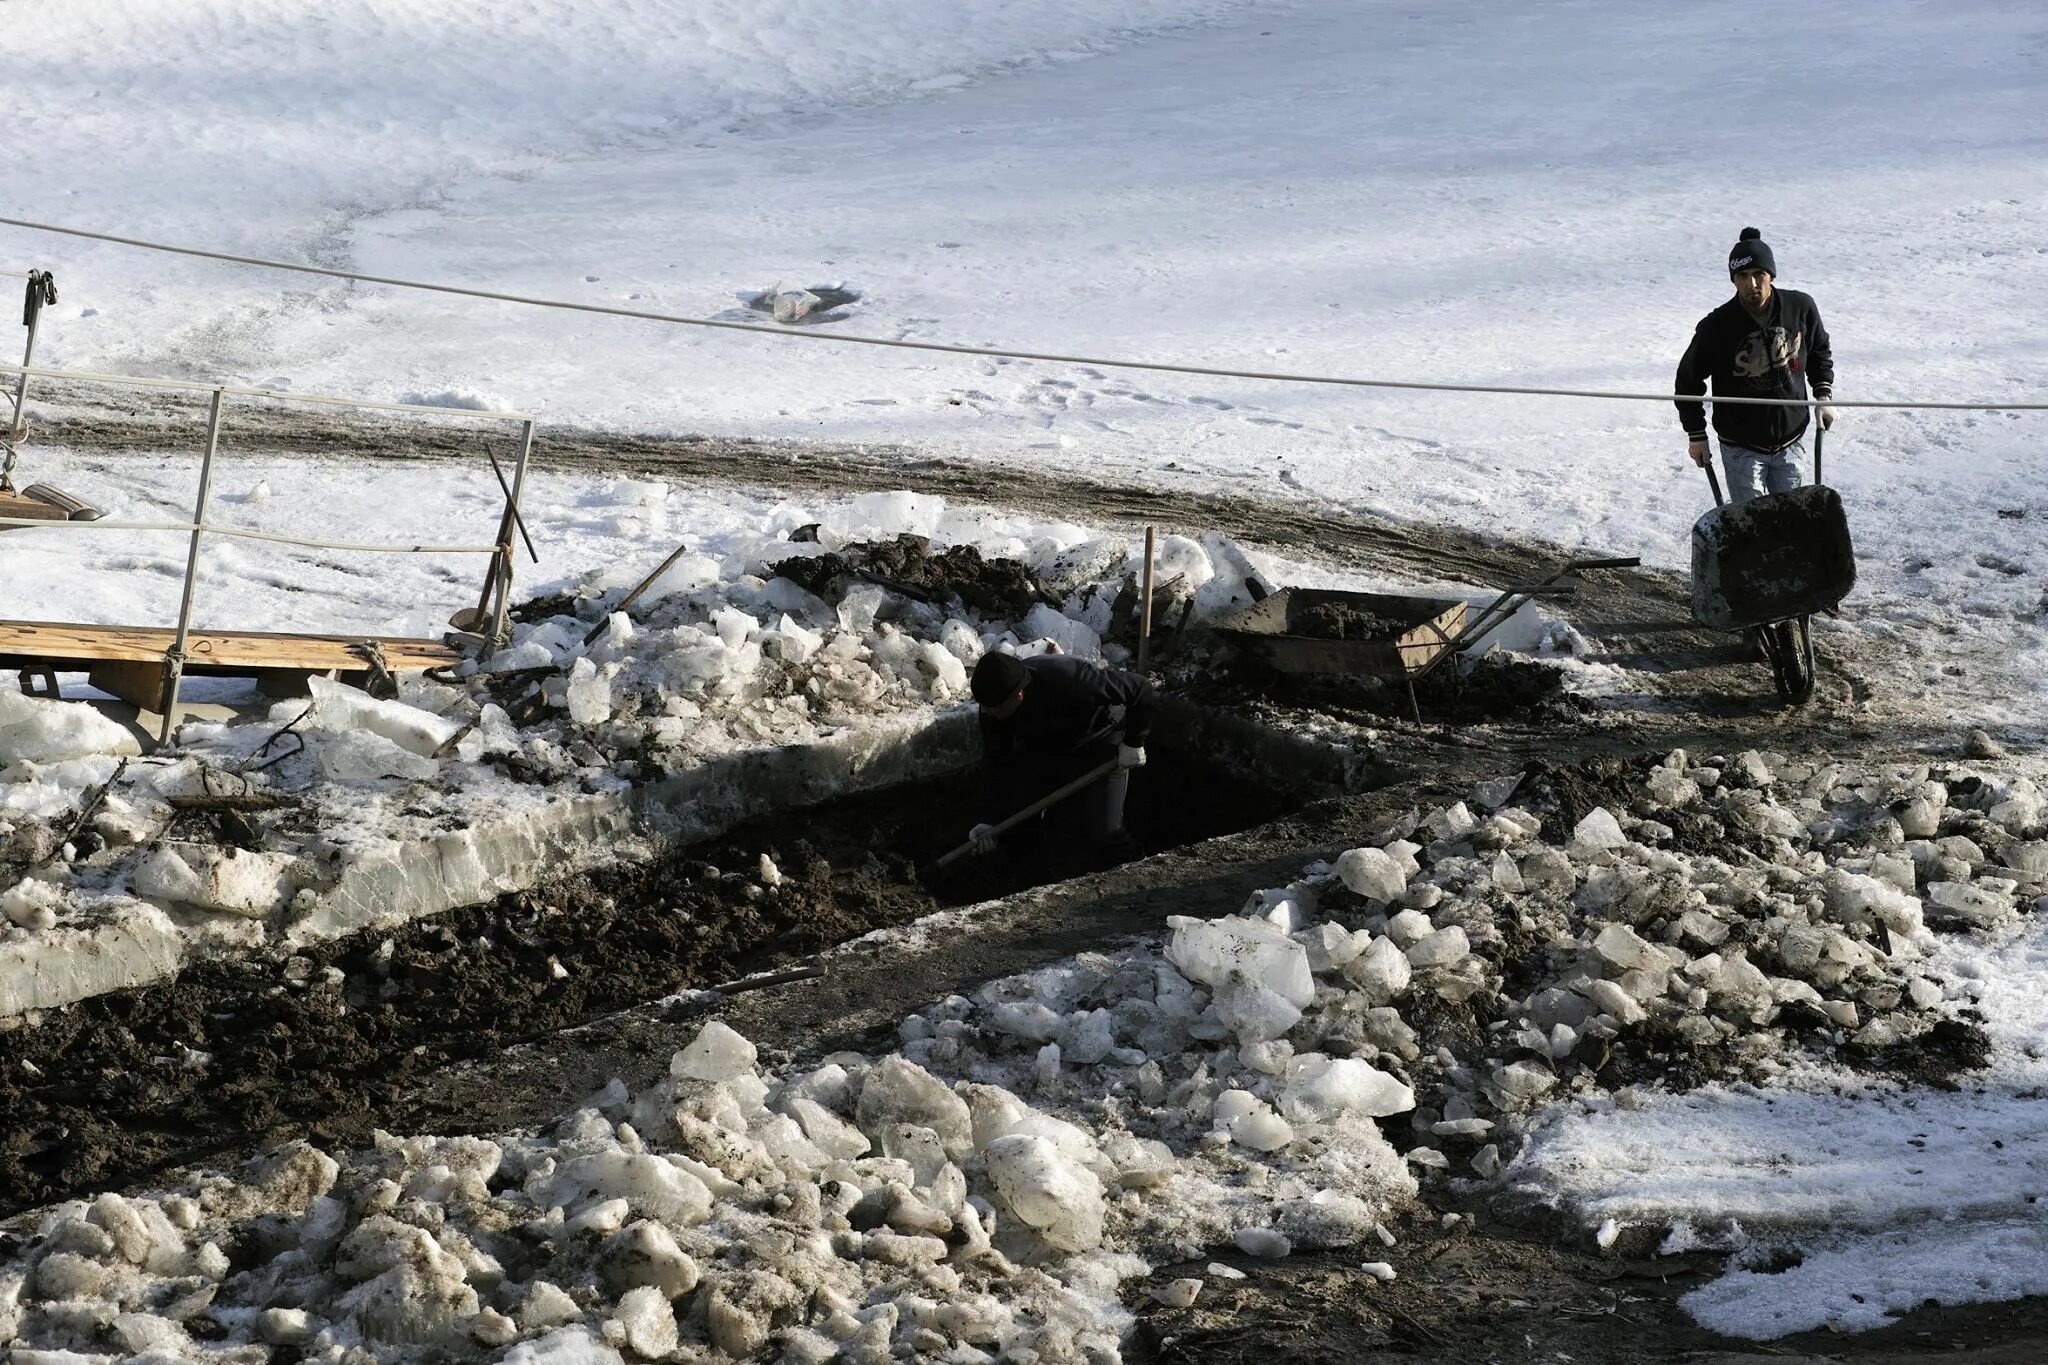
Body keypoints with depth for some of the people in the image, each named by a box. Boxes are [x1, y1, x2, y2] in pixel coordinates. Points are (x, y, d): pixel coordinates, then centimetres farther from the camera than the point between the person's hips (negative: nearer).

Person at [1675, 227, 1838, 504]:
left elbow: (1820, 351, 13)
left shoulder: (1800, 308, -9)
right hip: (1741, 447, -3)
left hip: (1791, 440, 3)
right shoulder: (1717, 326, -17)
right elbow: (1688, 379, -2)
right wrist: (1696, 434, 0)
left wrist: (1824, 393, 3)